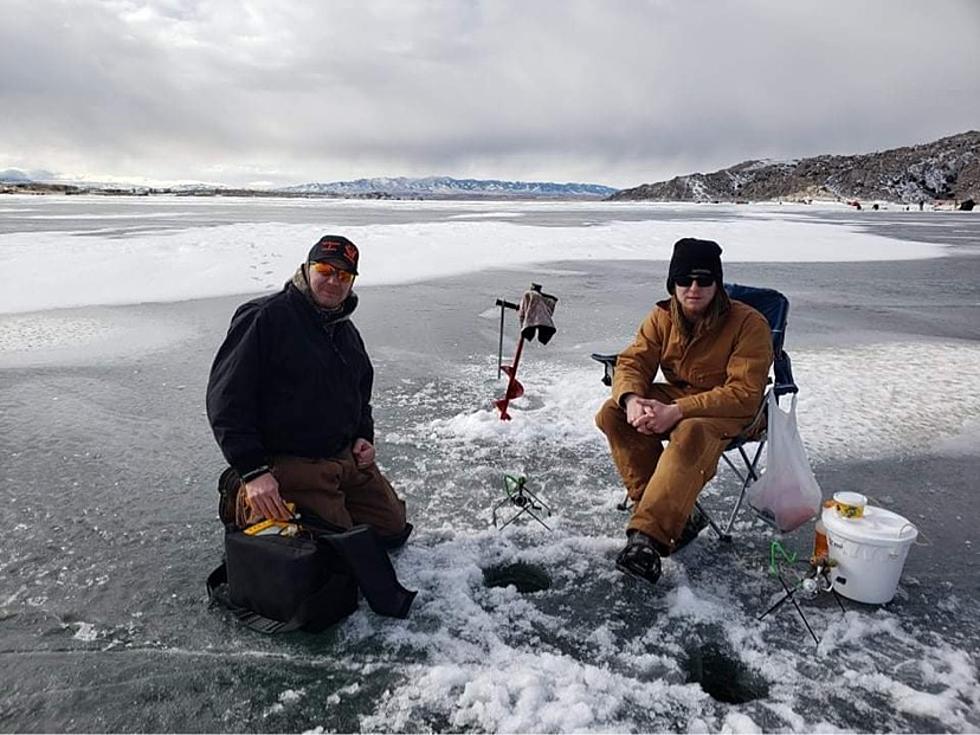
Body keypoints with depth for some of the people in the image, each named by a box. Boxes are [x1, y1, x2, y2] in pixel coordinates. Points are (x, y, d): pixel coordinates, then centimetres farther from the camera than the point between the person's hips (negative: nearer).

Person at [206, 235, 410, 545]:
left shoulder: (347, 331, 12)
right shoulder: (262, 318, -14)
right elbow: (226, 399, -18)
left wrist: (364, 436, 8)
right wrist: (253, 470, -24)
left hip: (346, 459, 8)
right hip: (287, 465, -8)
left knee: (393, 529, 12)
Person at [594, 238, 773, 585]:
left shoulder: (749, 323, -18)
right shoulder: (662, 317, -1)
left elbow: (744, 392, -23)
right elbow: (633, 361, -2)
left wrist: (677, 411, -34)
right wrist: (632, 400, -28)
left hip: (730, 412, -6)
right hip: (674, 397, 6)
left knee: (691, 435, -39)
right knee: (612, 414, -18)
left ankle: (648, 534, -40)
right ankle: (673, 516, -19)